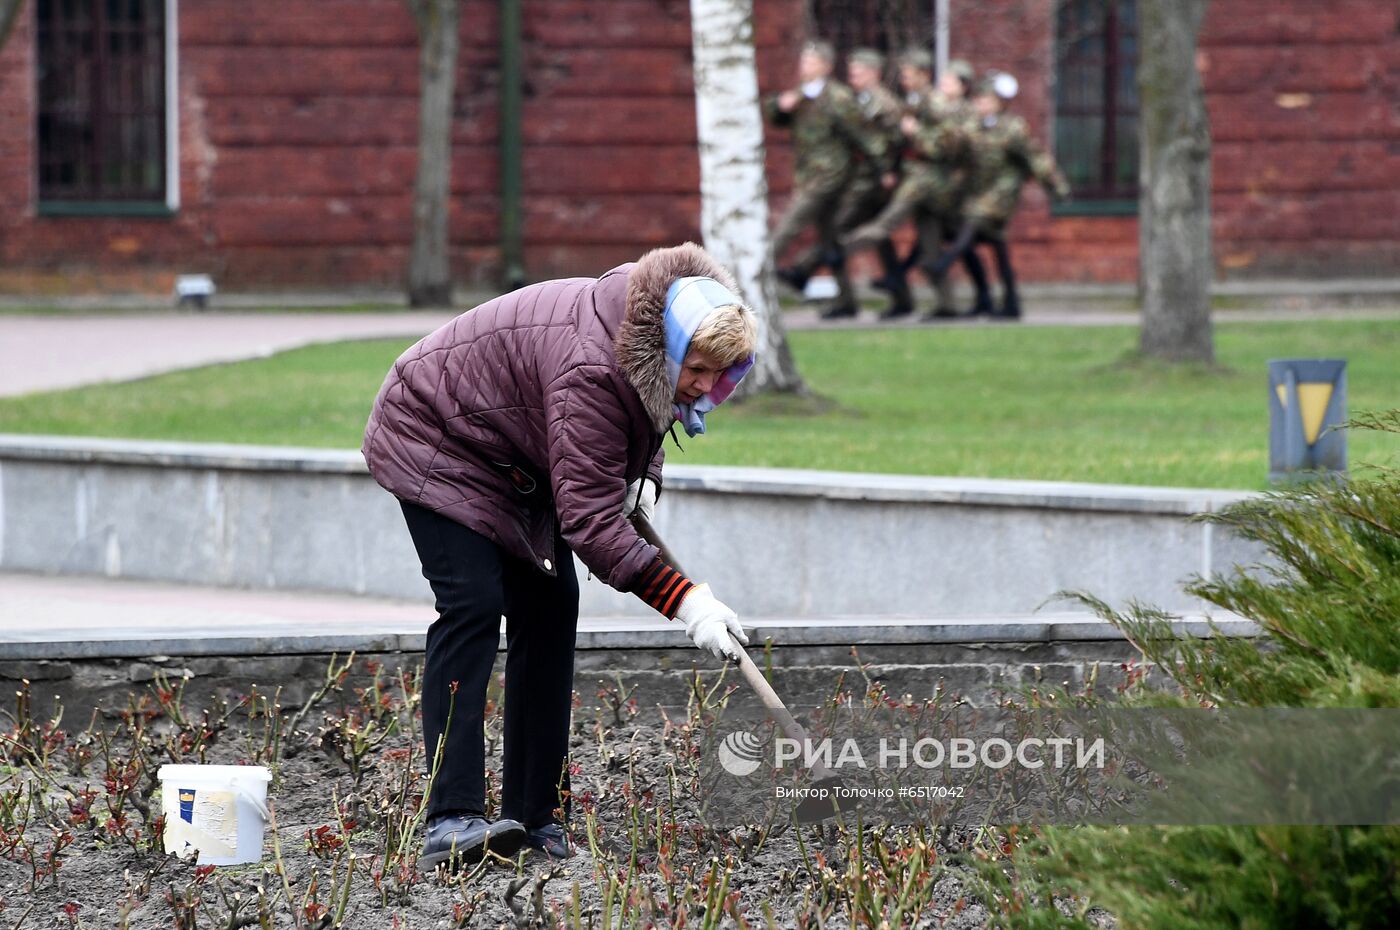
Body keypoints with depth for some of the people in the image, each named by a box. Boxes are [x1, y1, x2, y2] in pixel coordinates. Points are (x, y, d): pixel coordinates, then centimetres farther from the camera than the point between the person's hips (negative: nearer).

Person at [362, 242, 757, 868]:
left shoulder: (650, 350, -11)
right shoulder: (588, 370, -39)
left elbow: (637, 417, 16)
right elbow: (590, 518, -39)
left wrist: (642, 479, -4)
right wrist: (686, 603, -41)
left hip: (514, 459, 9)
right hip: (437, 438, -9)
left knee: (550, 608, 1)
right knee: (473, 605, -22)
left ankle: (538, 819, 4)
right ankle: (451, 821, -29)